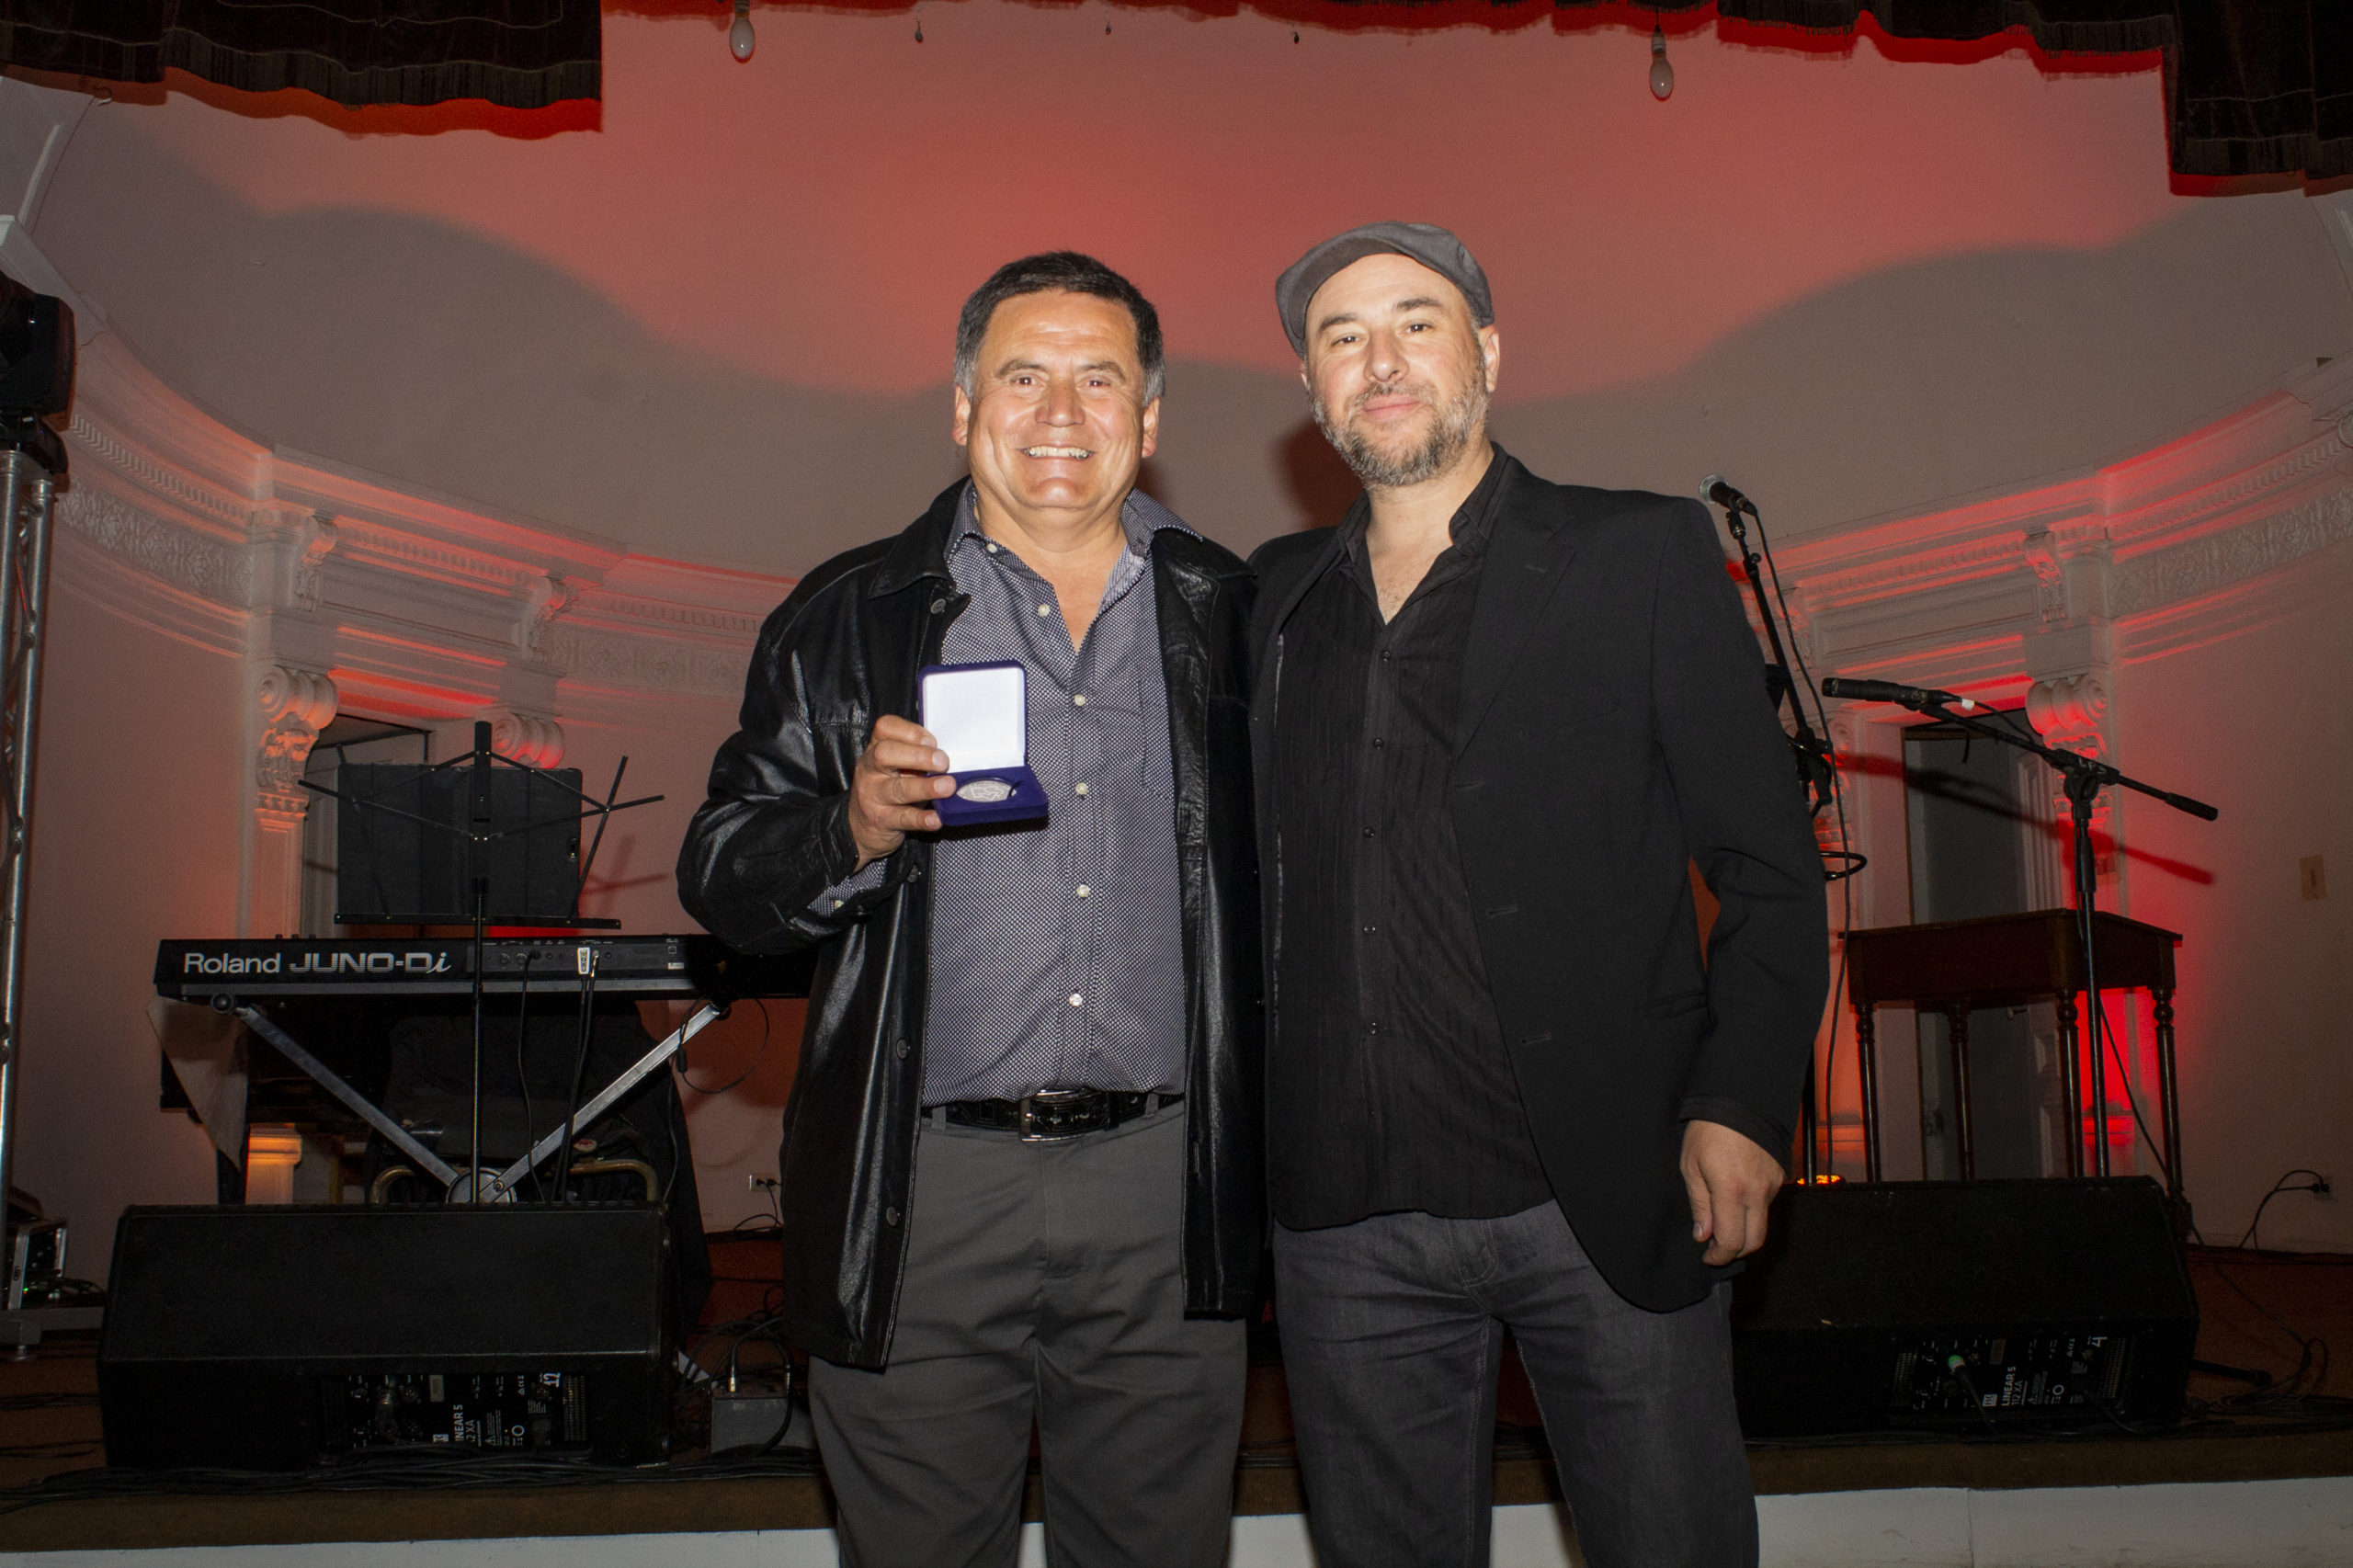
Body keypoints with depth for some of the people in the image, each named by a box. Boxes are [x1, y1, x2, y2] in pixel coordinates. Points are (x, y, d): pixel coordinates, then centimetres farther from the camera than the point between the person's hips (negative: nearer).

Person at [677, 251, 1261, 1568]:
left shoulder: (1228, 613, 8)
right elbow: (720, 874, 3)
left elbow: (1272, 874, 13)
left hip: (1166, 1189, 1)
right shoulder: (851, 618, 4)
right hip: (926, 1189, -1)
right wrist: (854, 829, -18)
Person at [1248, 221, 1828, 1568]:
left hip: (1609, 1201, -3)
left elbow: (1770, 864, 0)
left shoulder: (1643, 558, 3)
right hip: (1347, 1219, 3)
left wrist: (1741, 1107, -11)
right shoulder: (1272, 599, 12)